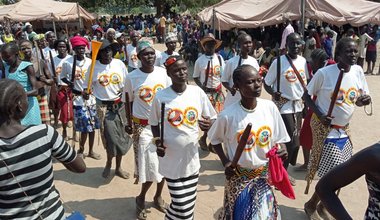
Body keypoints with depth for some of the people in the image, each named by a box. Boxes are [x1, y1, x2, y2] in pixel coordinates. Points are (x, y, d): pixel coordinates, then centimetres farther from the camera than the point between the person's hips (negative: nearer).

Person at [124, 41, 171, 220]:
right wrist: (129, 122, -2)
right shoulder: (132, 77, -8)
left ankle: (158, 196, 35)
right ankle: (141, 199, 25)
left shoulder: (163, 72, -1)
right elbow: (129, 102, 2)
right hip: (143, 126, -3)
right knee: (150, 165, -2)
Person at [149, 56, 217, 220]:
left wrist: (208, 125, -18)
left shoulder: (197, 92, -5)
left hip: (191, 158, 3)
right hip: (171, 158, -3)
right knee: (182, 206, 3)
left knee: (188, 203, 16)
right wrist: (158, 142, -12)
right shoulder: (161, 97, -10)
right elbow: (154, 123, 5)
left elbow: (210, 119, 4)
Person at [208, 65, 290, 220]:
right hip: (239, 175, -2)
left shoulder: (270, 107, -11)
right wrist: (225, 161, -12)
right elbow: (215, 139, -2)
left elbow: (279, 138, 2)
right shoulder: (228, 115, -19)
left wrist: (282, 149, -18)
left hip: (264, 173, 2)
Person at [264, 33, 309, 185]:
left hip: (298, 105, 6)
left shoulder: (303, 61, 5)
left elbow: (305, 82, 16)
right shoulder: (278, 62, -12)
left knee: (293, 141, 12)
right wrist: (274, 93, -27)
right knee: (294, 142, -8)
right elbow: (267, 84, -9)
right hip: (284, 106, -6)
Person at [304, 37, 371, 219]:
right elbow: (307, 95, -9)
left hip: (344, 128, 7)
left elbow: (362, 96, 9)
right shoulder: (324, 73, -17)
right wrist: (319, 115, -22)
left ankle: (323, 205, 35)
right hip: (325, 127, -6)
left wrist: (364, 100, -16)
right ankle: (311, 205, 19)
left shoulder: (358, 71, 0)